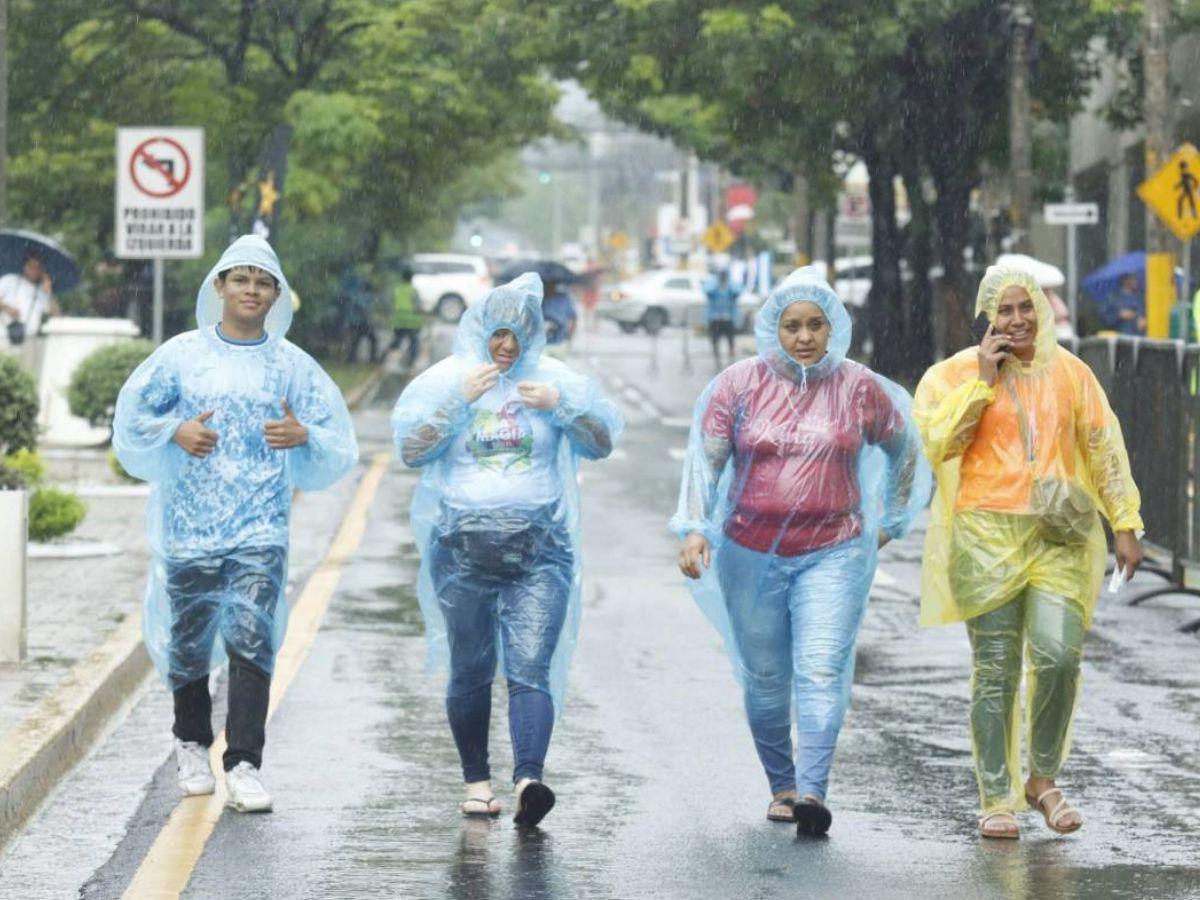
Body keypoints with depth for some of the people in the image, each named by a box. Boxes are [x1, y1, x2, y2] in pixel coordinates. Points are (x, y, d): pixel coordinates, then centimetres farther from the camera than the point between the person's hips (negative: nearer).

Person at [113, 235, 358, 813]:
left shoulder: (292, 365, 6)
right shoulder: (182, 355, 5)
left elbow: (336, 442, 9)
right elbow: (133, 416, 8)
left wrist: (303, 436, -12)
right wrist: (175, 433, -10)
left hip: (260, 529, -1)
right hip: (190, 523, 1)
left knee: (252, 637, -15)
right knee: (188, 641, 9)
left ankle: (244, 766, -15)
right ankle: (192, 744, 34)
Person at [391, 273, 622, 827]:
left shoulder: (556, 381, 7)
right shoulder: (444, 380, 4)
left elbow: (604, 442, 8)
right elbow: (410, 450, -4)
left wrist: (560, 405, -9)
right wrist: (460, 398, -13)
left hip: (539, 548, -1)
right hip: (463, 548, 1)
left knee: (531, 670, -14)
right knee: (470, 672, 6)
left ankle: (528, 778, -26)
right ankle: (477, 781, 19)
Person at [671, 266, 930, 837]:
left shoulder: (859, 388, 2)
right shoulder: (740, 384, 0)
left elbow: (905, 448, 17)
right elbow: (705, 458, -2)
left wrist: (891, 522, 18)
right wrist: (693, 527, -15)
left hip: (834, 554, -1)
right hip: (751, 554, 1)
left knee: (822, 671, -15)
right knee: (765, 678, 8)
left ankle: (812, 791, -24)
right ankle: (781, 786, 22)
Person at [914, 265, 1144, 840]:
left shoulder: (1069, 373, 9)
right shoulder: (956, 374, 3)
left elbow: (1105, 448, 13)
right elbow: (939, 441, -10)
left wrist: (1125, 524, 10)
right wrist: (984, 381, -13)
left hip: (1058, 535, 2)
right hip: (988, 534, -1)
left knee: (1059, 657, -12)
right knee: (996, 671, -2)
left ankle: (1043, 780, 10)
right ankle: (997, 799, 7)